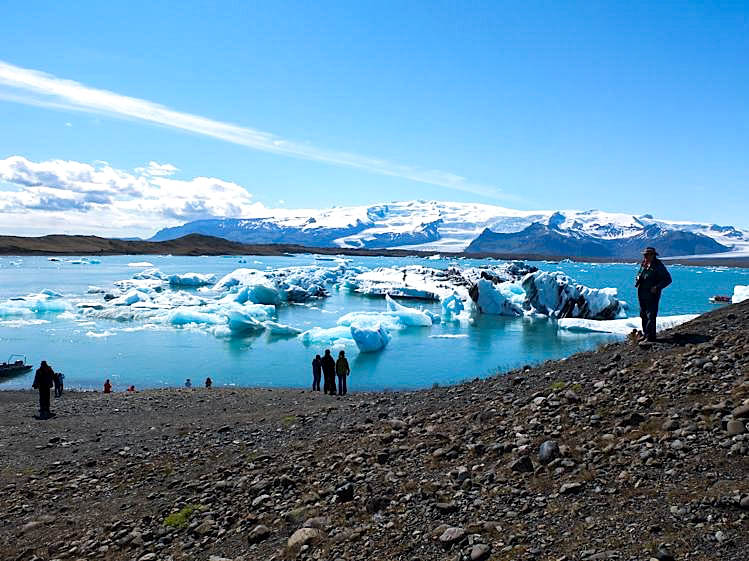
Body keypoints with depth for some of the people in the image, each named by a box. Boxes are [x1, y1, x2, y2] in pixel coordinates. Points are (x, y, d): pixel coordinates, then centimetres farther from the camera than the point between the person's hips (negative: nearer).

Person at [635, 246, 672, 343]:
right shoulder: (643, 264, 12)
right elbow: (638, 276, 25)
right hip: (642, 295, 8)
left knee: (650, 316, -7)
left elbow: (668, 279, -9)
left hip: (652, 295, -7)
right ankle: (645, 334, 25)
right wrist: (637, 280, 1)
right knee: (643, 315, 14)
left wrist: (657, 287, -18)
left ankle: (650, 337, -4)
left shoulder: (658, 266, -9)